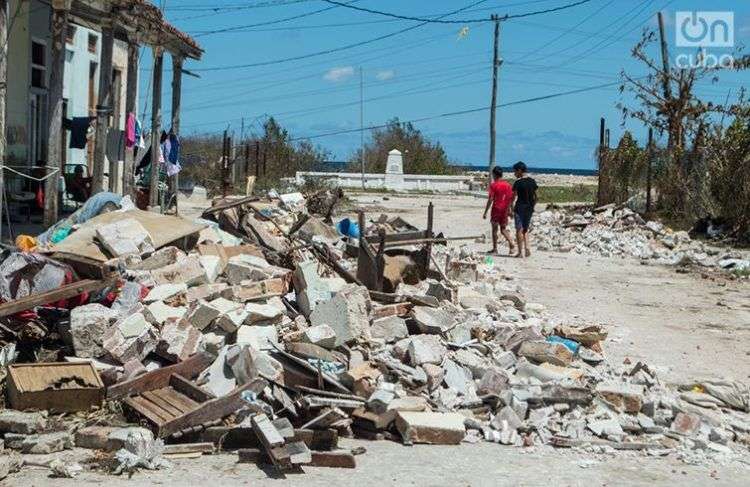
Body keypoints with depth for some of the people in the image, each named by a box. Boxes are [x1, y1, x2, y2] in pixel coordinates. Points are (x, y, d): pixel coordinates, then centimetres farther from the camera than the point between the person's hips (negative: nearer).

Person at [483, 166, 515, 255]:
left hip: (496, 209, -4)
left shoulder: (493, 185, -9)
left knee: (494, 228, 6)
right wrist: (508, 209, 14)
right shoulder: (507, 185, 5)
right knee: (504, 229, 13)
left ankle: (495, 249, 9)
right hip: (505, 210, 4)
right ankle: (511, 242, -10)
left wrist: (485, 212, -9)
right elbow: (511, 198, 5)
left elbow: (490, 199, -13)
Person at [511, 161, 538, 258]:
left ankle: (521, 252, 1)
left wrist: (512, 210, -9)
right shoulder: (532, 181, 6)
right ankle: (527, 249, 3)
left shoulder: (518, 182, -12)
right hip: (529, 208, 6)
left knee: (519, 230, 2)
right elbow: (535, 197, 10)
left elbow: (515, 197, -12)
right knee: (525, 230, 17)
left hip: (520, 207, -5)